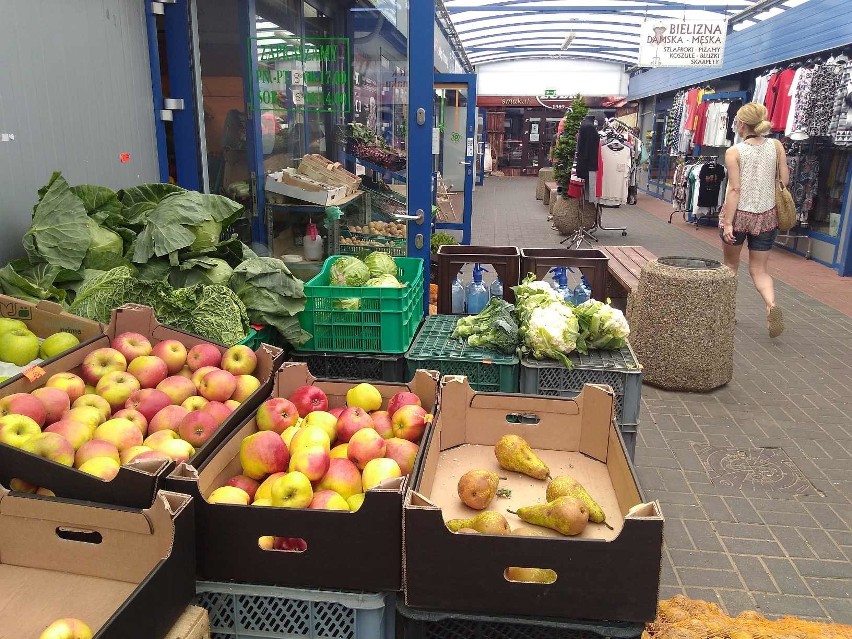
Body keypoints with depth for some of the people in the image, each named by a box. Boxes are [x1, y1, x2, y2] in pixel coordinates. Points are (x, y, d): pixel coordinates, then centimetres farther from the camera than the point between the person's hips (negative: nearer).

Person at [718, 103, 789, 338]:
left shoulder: (734, 152, -10)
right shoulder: (776, 146, -1)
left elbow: (734, 189, -15)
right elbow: (784, 181, 0)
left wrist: (728, 222, -15)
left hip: (738, 214, -3)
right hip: (766, 216, 3)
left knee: (730, 264, 18)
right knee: (759, 269, 9)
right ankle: (772, 305, -17)